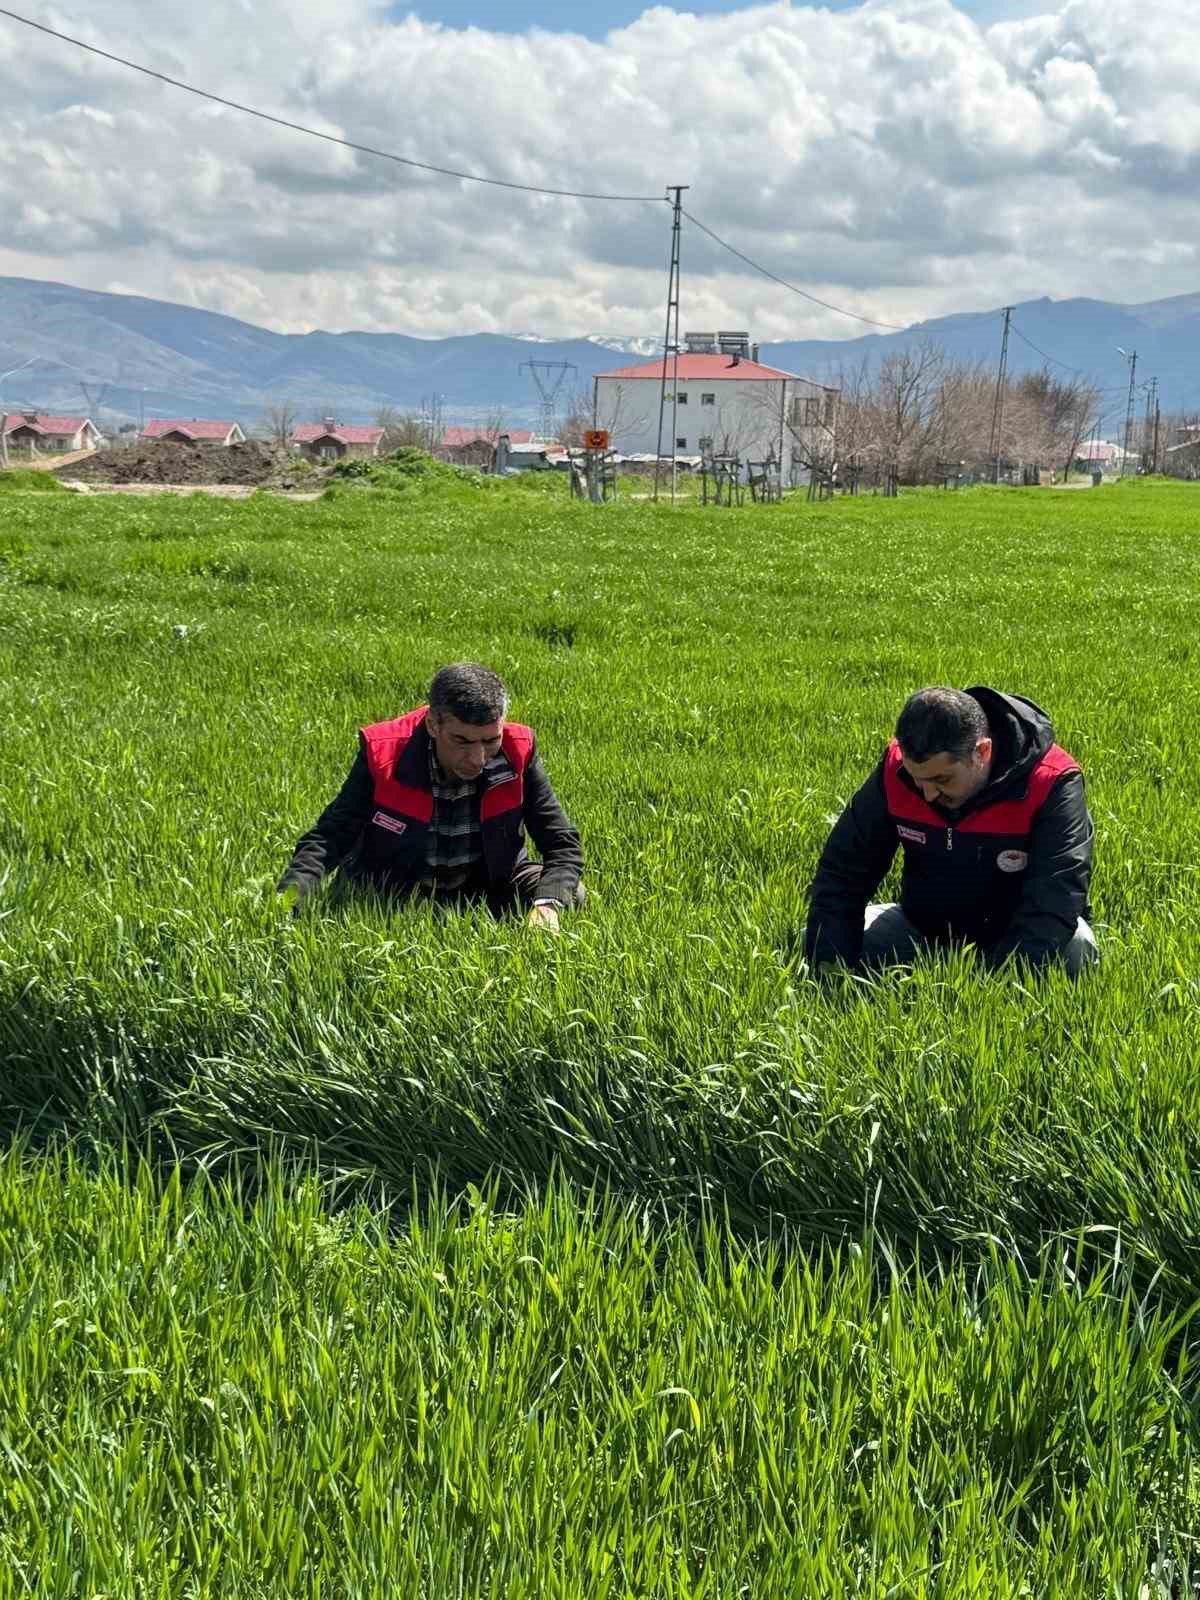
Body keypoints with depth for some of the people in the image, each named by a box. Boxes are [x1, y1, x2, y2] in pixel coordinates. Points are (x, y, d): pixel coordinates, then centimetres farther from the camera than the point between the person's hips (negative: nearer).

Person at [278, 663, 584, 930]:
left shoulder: (517, 752, -19)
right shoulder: (384, 755, -22)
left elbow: (563, 845, -16)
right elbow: (330, 836, -19)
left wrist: (547, 904, -37)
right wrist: (287, 898, -38)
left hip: (490, 881, 1)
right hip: (395, 889, -1)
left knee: (569, 894, -21)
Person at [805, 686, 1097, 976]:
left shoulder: (1052, 786, -27)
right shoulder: (897, 767, -15)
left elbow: (1054, 905, -34)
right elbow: (841, 871, -9)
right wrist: (830, 964, -21)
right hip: (923, 927, 3)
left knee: (1075, 948, -34)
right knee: (818, 937, -11)